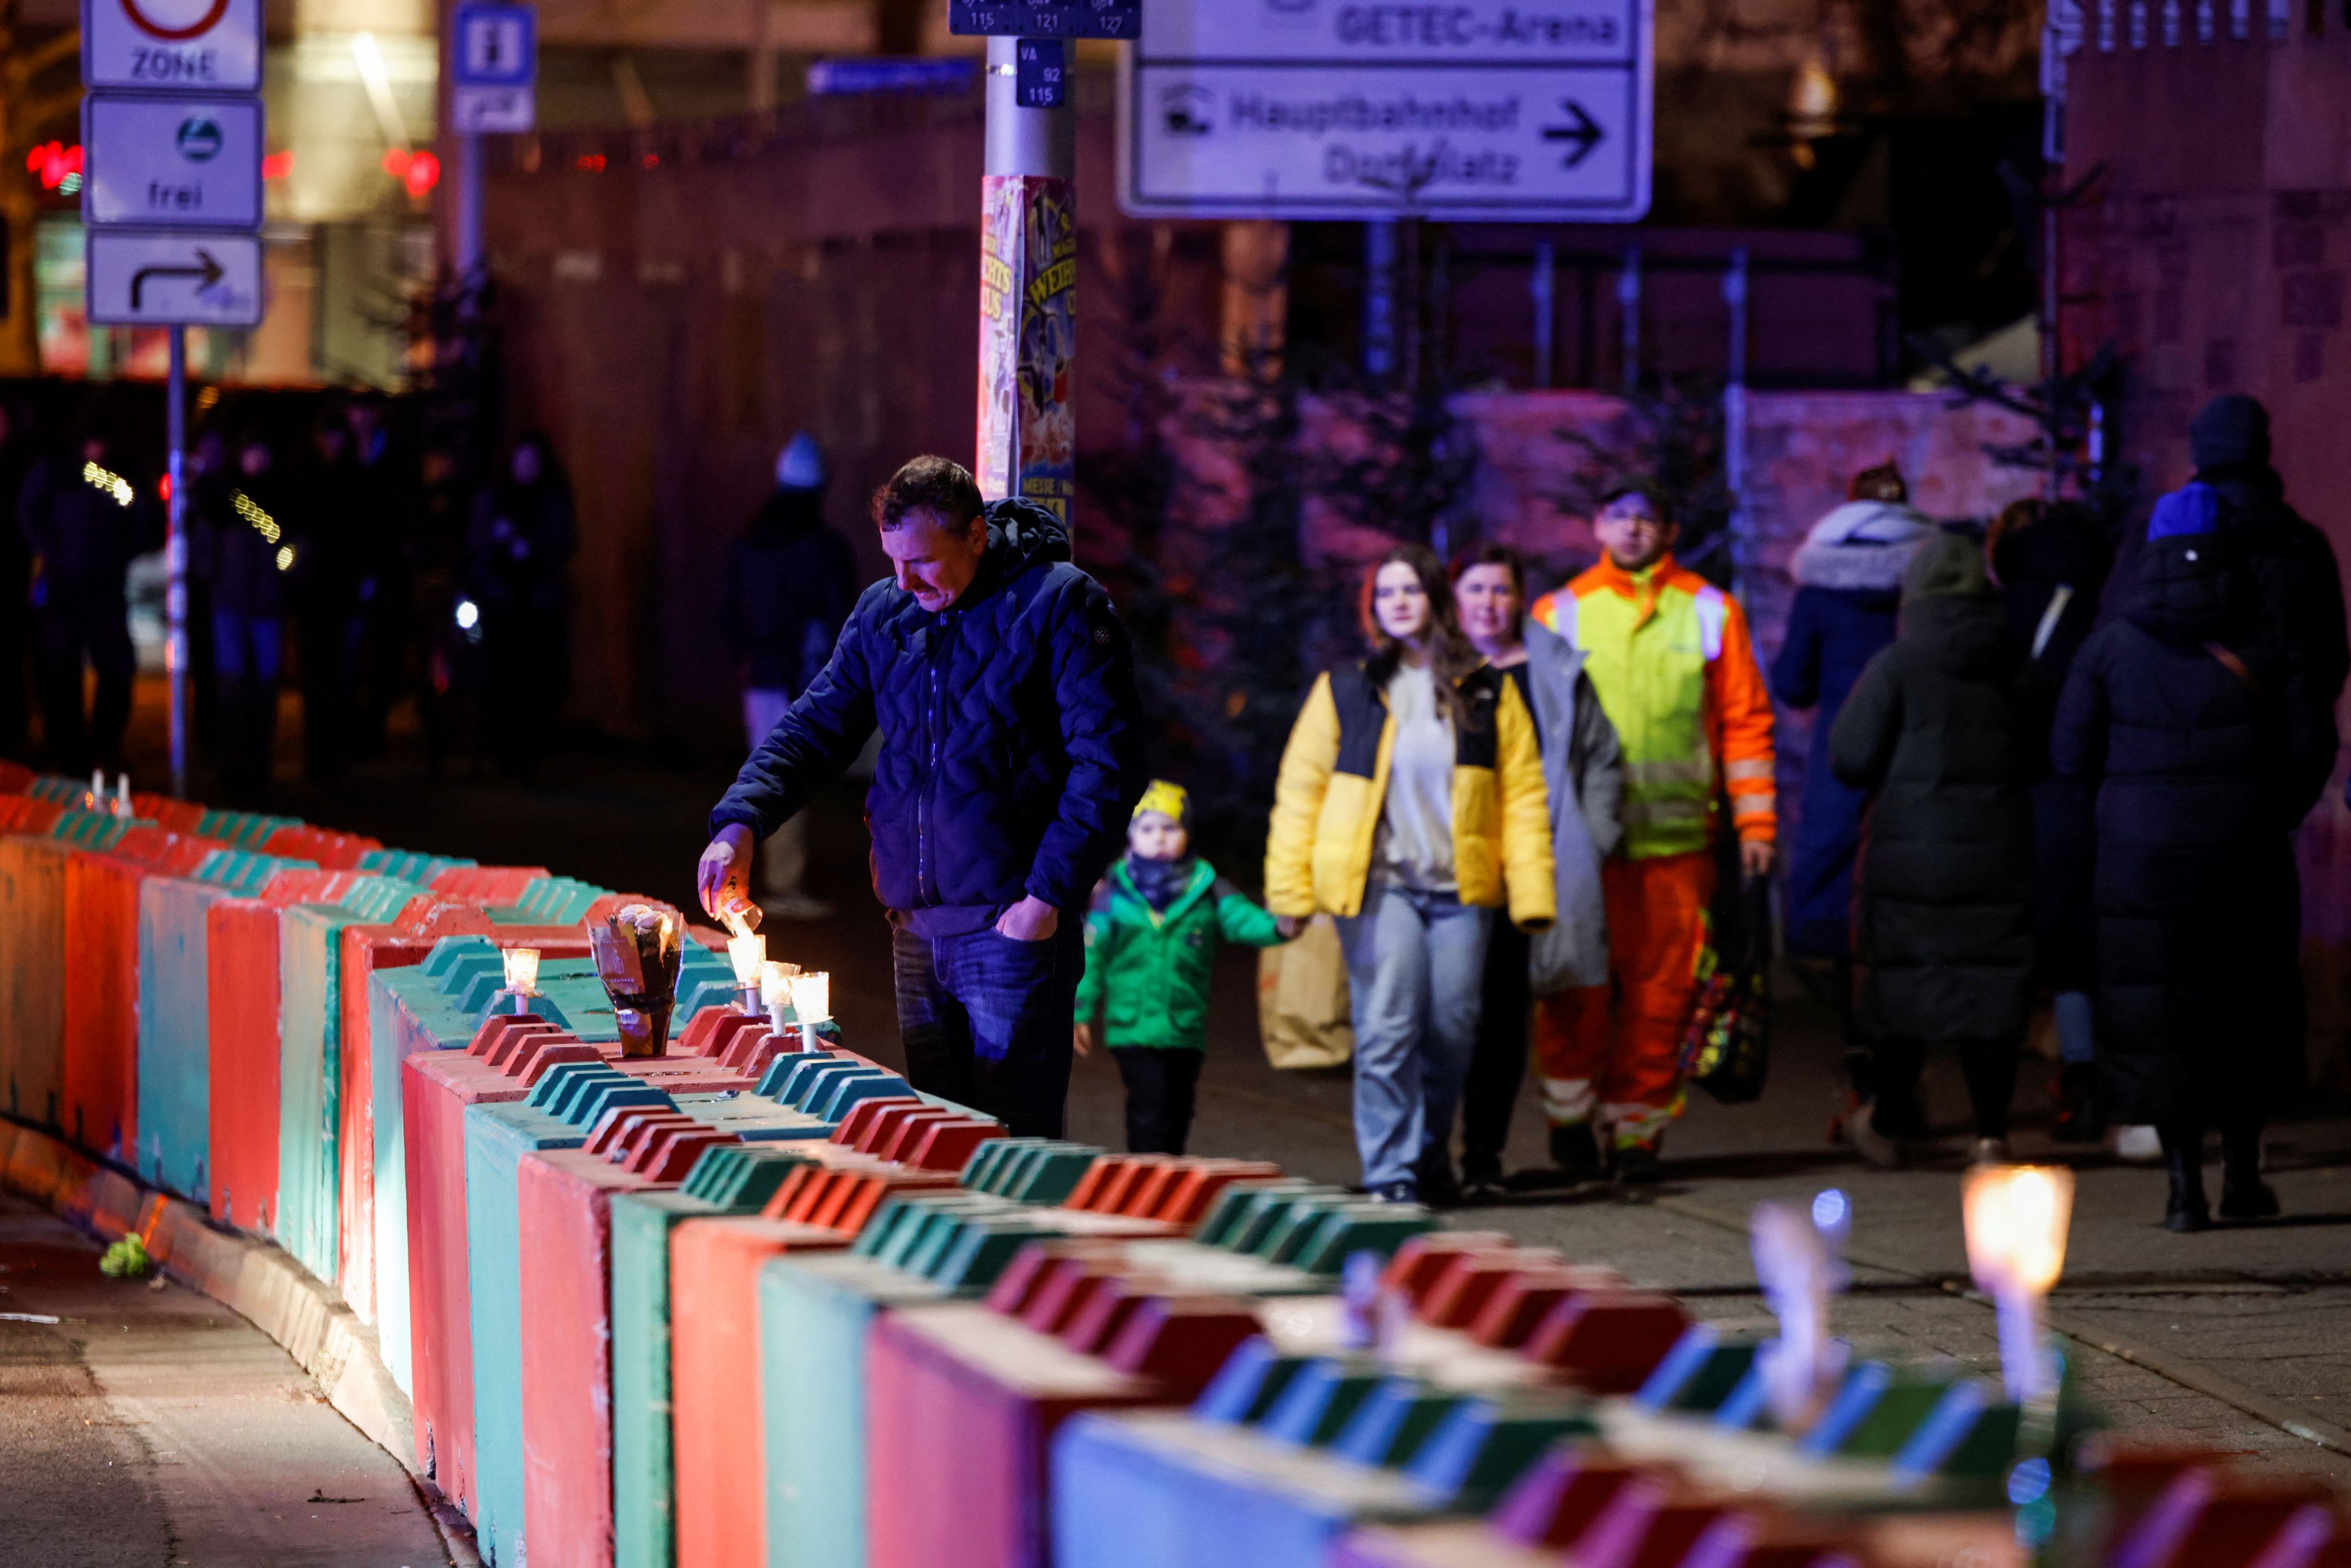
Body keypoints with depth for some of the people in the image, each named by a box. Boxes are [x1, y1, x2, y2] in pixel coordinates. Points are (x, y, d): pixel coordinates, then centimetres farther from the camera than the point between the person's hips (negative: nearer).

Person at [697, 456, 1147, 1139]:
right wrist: (740, 821, -4)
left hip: (1014, 926, -6)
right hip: (917, 927, 6)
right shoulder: (882, 613, 11)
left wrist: (1050, 894, -15)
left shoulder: (1059, 606, -7)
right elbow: (815, 727, 14)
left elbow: (1107, 763, -9)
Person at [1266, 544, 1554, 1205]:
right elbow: (1300, 791, 6)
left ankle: (1430, 1151, 26)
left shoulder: (1487, 692, 7)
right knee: (1388, 1026, -14)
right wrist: (1289, 891, -1)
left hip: (1459, 889, 2)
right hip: (1378, 884, -2)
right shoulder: (1344, 691, 5)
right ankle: (1390, 1173, -9)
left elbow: (1523, 796, 7)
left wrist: (1532, 894, 0)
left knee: (1452, 1030, 3)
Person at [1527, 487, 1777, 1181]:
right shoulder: (1560, 613, 9)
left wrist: (1754, 822, 3)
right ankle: (1571, 1116, 11)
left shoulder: (1709, 612, 9)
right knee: (1577, 984, -4)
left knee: (1661, 988, 1)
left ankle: (1638, 1126, 11)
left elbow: (1745, 719, 9)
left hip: (1675, 838, 1)